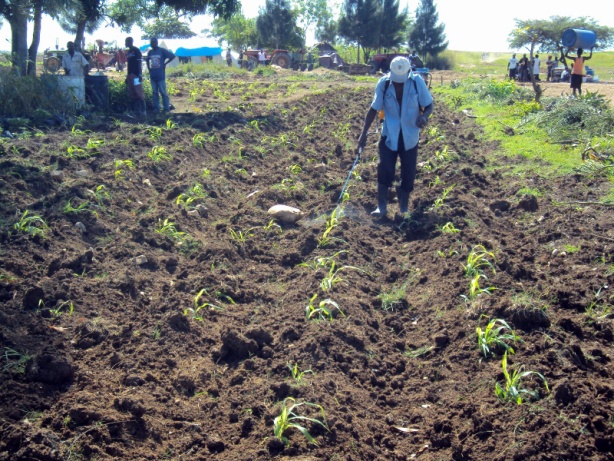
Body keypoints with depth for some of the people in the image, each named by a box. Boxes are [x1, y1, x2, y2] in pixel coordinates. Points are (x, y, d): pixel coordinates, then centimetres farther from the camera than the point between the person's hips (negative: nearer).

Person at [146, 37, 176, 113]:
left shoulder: (162, 51, -6)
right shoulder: (150, 52, 10)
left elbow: (172, 56, -8)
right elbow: (147, 61, 26)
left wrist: (165, 63, -8)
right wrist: (149, 68, 11)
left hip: (160, 75, -5)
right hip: (152, 76, 5)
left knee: (163, 92, -4)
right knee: (154, 92, 8)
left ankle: (166, 108, 2)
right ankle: (156, 108, 14)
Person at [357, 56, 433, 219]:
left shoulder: (417, 82, -14)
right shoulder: (384, 83, -12)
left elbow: (428, 105, -6)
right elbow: (374, 109, -3)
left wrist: (424, 116, -30)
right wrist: (364, 133, -7)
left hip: (410, 136, 0)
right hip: (389, 135, 0)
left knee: (408, 174, 6)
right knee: (385, 170, -8)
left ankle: (404, 208, 27)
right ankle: (381, 206, 5)